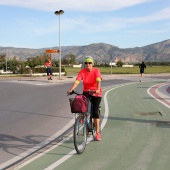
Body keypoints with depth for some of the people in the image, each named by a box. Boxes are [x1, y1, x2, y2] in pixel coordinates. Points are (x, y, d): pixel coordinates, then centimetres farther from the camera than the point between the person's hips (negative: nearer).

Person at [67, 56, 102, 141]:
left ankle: (97, 133, -1)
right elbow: (77, 82, -21)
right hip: (86, 92, 2)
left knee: (95, 112, -9)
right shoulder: (82, 72, -9)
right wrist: (71, 90, -37)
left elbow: (98, 81, -29)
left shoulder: (96, 71, -14)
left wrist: (98, 90, -48)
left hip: (96, 93, -2)